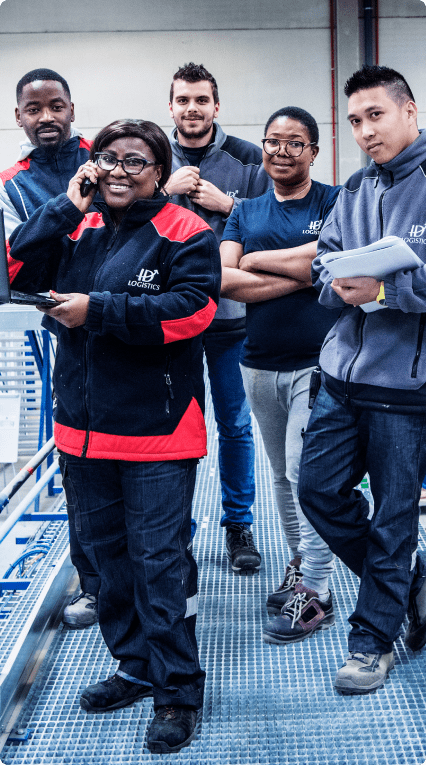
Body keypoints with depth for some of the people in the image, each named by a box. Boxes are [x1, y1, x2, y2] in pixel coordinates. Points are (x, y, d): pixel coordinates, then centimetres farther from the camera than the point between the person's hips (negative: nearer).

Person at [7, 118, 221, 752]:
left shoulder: (185, 234, -6)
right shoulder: (78, 228, 12)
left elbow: (192, 308, -20)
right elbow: (21, 266, 0)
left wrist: (97, 310, -19)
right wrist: (68, 206, -7)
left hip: (156, 431, -6)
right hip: (85, 426, 7)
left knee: (159, 559, -3)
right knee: (106, 551, 15)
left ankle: (179, 691, 12)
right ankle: (137, 669, 32)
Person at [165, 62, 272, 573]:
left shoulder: (248, 160, 1)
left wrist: (228, 204, -12)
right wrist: (165, 190, -11)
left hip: (231, 311, -1)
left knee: (235, 424, 8)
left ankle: (239, 524, 24)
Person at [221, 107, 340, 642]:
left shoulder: (334, 202, 1)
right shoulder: (246, 212, 12)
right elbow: (223, 280, -3)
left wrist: (256, 259, -7)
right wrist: (300, 275, -12)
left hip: (318, 361, -4)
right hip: (260, 364, 5)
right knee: (282, 475, 13)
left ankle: (314, 593, 3)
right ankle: (300, 565, 28)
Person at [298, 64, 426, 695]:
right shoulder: (355, 190, 13)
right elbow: (323, 263, 12)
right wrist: (340, 286, -9)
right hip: (344, 374, 7)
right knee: (318, 490, 8)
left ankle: (373, 639, 24)